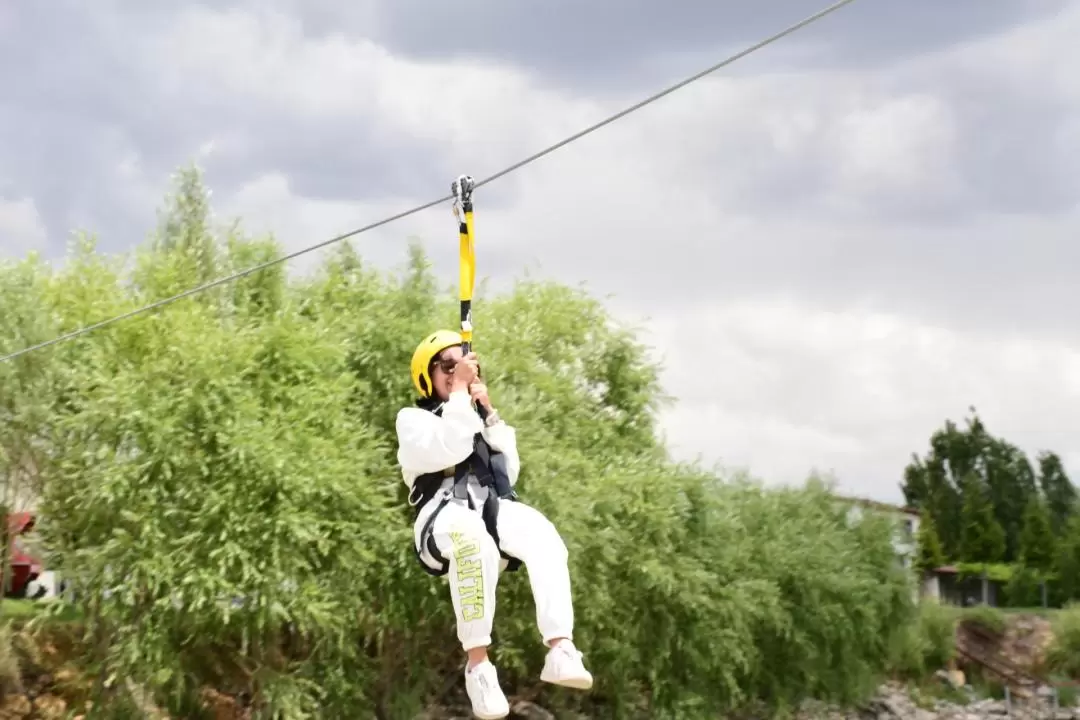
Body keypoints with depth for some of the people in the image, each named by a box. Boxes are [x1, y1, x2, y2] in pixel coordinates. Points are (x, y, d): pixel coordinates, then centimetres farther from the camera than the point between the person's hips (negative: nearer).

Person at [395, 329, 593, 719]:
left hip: (492, 511, 4)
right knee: (471, 533, -42)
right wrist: (458, 392, -7)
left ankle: (560, 650, -46)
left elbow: (509, 472, 13)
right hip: (444, 521, -4)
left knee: (540, 532, -32)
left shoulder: (478, 418, 28)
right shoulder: (413, 420, 13)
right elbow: (448, 450, -10)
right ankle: (477, 661, -42)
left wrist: (491, 415, 7)